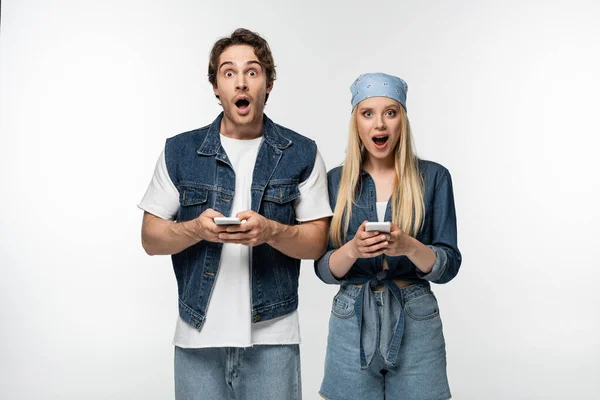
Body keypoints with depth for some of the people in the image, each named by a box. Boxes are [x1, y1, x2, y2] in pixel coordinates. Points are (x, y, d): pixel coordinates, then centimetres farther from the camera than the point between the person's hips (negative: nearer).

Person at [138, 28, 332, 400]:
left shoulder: (302, 154, 1)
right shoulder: (180, 151, 3)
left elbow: (318, 242, 1)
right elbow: (151, 237, 4)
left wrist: (271, 230, -18)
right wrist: (197, 229, -15)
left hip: (272, 337, 0)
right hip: (198, 335, 1)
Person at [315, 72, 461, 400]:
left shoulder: (434, 177, -2)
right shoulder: (336, 180, 2)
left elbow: (448, 266, -4)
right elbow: (324, 269, 1)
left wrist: (409, 246, -23)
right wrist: (354, 249, -19)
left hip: (415, 323, -1)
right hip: (352, 324, 1)